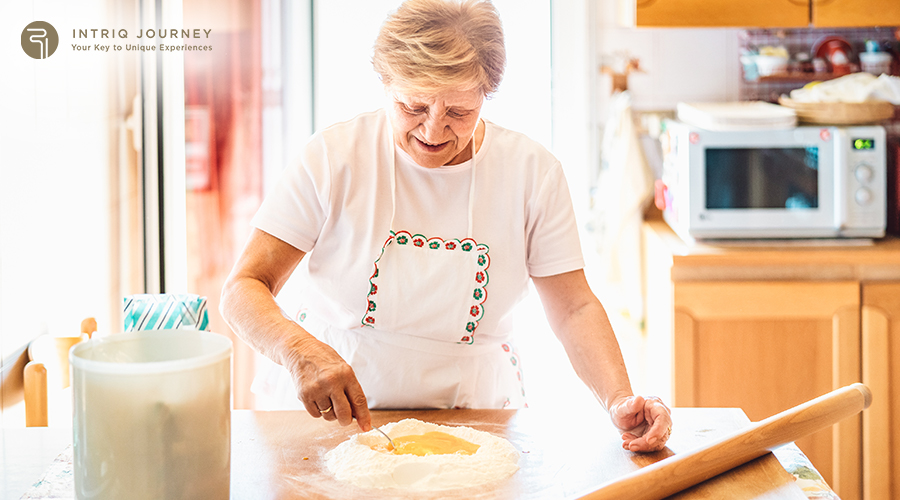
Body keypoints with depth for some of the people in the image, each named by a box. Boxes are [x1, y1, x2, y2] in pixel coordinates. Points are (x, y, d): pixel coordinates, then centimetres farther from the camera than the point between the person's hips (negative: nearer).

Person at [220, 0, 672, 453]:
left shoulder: (532, 172, -5)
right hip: (333, 415, -1)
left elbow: (573, 309, -1)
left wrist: (619, 399, -19)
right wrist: (299, 350, -32)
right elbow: (244, 288, -11)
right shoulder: (331, 158, -10)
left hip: (474, 405, 1)